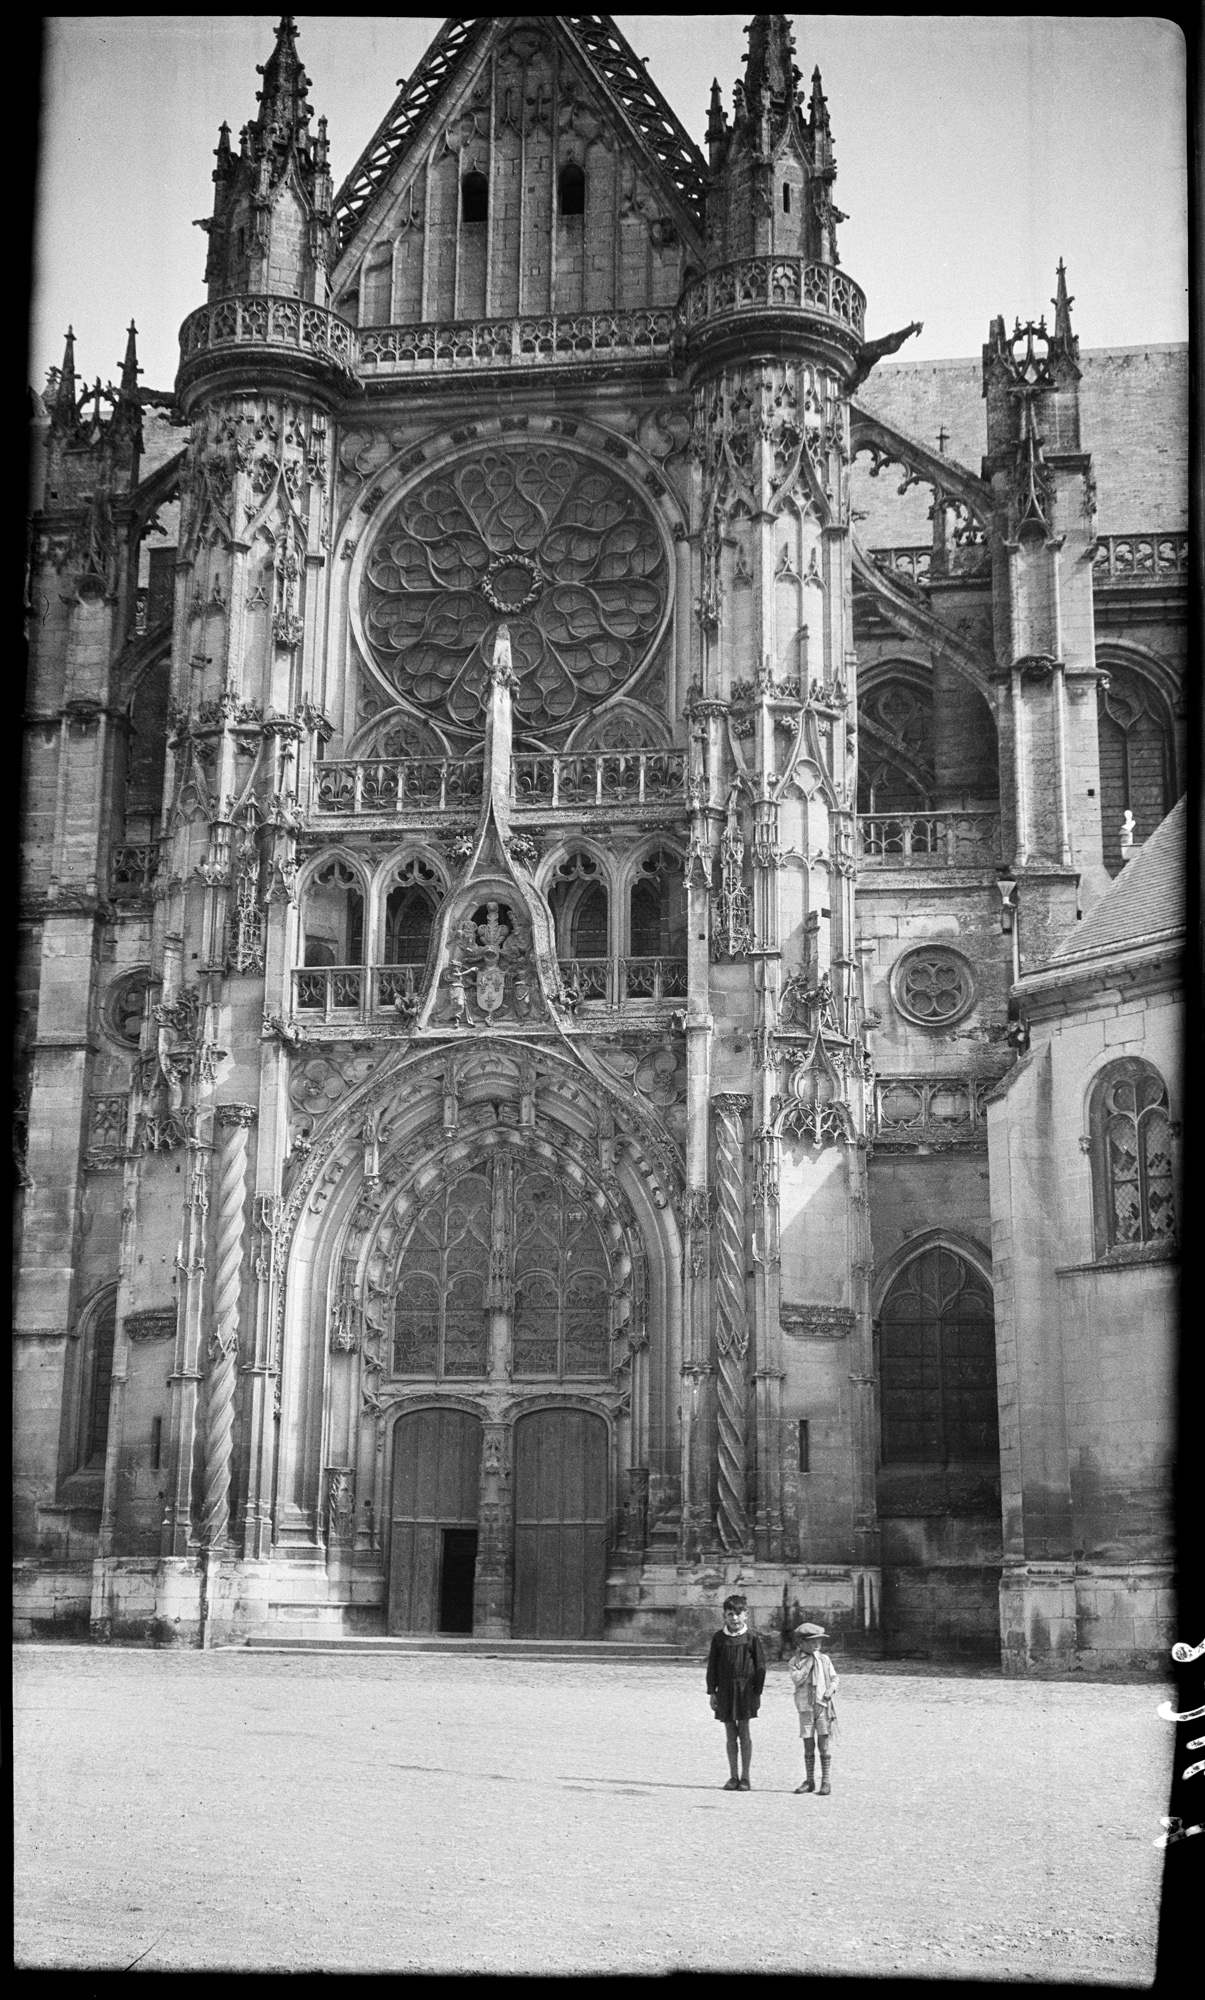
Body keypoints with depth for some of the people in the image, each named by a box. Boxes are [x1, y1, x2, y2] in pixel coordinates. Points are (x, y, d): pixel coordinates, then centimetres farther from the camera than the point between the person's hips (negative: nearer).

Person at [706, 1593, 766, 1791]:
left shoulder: (751, 1638, -3)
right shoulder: (719, 1638, 3)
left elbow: (760, 1666, 0)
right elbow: (712, 1666, 7)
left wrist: (757, 1692, -4)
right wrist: (712, 1692, 2)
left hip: (745, 1689, -2)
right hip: (725, 1690, 2)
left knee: (744, 1732, -1)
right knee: (731, 1734, 7)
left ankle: (745, 1777, 6)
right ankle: (733, 1777, 13)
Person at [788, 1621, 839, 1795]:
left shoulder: (824, 1659, 6)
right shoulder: (795, 1661, 0)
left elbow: (834, 1677, 12)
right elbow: (797, 1679, -14)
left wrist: (832, 1688, -7)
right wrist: (808, 1663, -14)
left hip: (824, 1705, 0)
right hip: (806, 1707, 0)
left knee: (824, 1744, -3)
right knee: (808, 1746, 5)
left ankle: (825, 1781, 4)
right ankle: (809, 1781, 17)